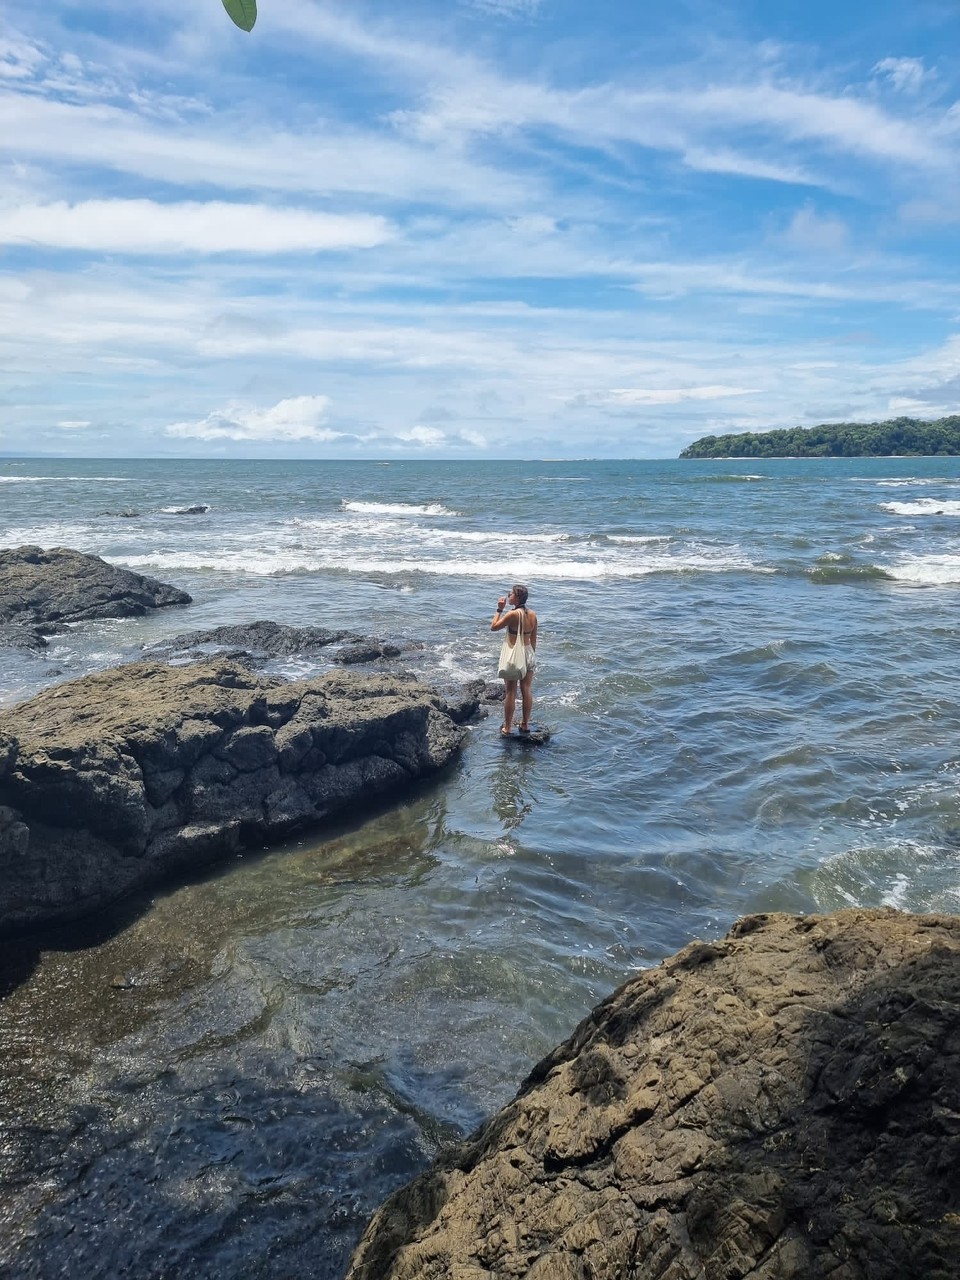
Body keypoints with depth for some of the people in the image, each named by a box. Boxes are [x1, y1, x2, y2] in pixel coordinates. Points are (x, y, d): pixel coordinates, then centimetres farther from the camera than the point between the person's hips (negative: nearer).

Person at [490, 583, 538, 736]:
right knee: (527, 690, 13)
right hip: (529, 653, 6)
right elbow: (533, 639, 9)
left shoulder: (513, 614, -19)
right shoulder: (532, 614, 1)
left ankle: (507, 728, 10)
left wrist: (499, 609, -2)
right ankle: (525, 725, 22)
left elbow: (493, 627, -9)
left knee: (510, 693, 3)